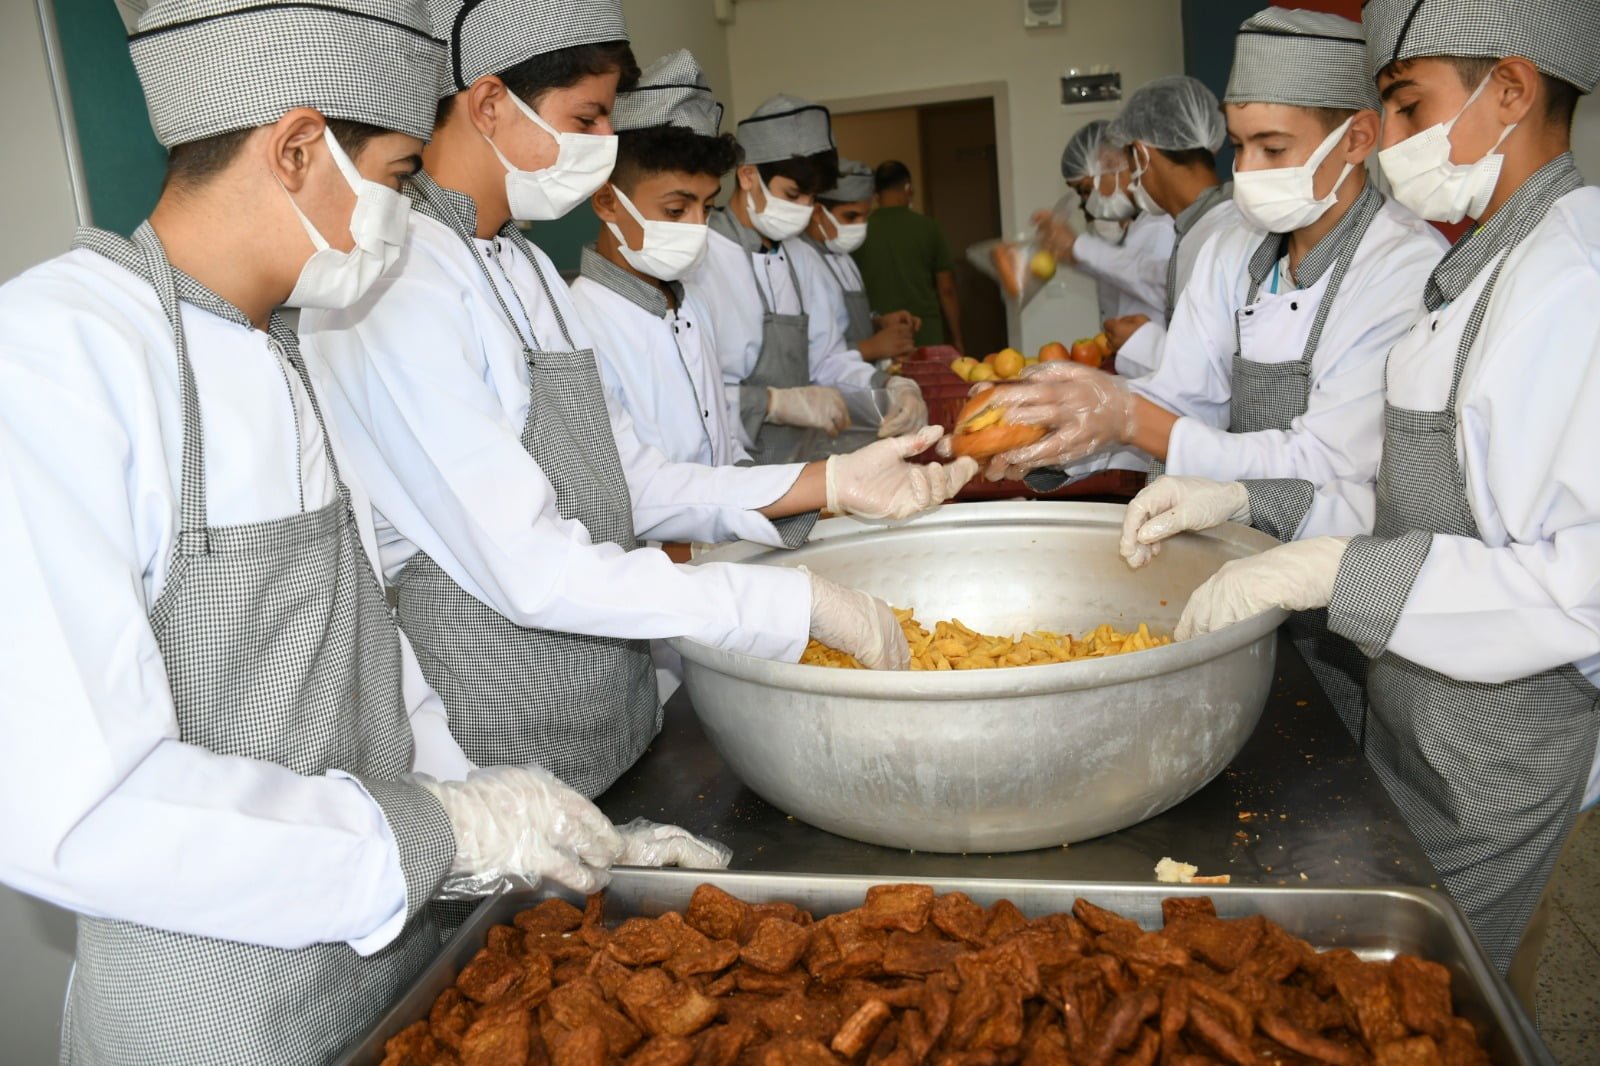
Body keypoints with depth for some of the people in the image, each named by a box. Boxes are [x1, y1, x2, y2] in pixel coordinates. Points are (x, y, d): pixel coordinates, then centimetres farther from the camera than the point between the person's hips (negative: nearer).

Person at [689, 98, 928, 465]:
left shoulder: (803, 260, 15)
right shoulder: (696, 260, -14)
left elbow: (828, 358, 18)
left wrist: (889, 388, 1)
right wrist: (776, 403, -22)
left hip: (795, 462, 8)